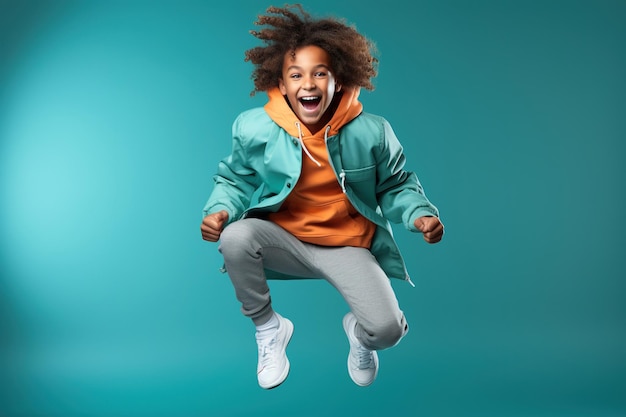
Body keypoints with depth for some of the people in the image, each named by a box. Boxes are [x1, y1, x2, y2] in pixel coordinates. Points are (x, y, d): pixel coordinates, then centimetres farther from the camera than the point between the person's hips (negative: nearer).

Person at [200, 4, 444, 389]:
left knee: (387, 329, -21)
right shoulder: (255, 129, -14)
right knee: (234, 237, -31)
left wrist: (420, 214, -18)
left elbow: (395, 185, 2)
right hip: (283, 237, 1)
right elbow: (236, 179, 3)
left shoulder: (371, 132, -14)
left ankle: (358, 332, 25)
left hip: (348, 246, -1)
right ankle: (269, 330, -2)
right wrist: (221, 210, -18)